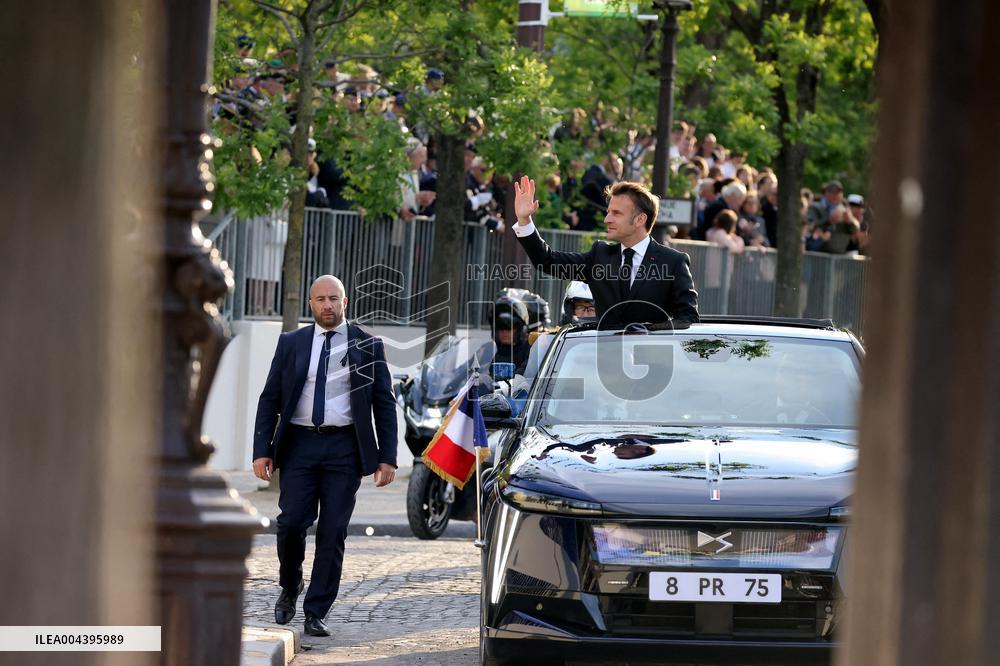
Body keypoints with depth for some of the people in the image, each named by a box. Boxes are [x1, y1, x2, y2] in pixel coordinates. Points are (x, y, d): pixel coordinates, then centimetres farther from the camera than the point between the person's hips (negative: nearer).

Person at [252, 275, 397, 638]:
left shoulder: (367, 346, 7)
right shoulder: (291, 344, 9)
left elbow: (384, 404, 7)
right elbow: (269, 400, 9)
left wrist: (387, 458, 0)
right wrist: (262, 451, -1)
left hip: (344, 448, -1)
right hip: (299, 444, 1)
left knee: (333, 532, -2)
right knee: (291, 523, -9)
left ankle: (315, 614, 3)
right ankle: (290, 587, 19)